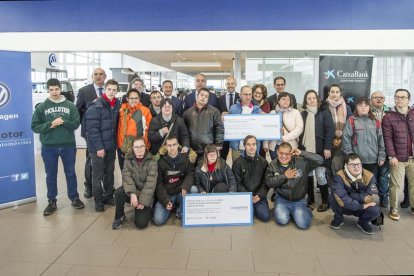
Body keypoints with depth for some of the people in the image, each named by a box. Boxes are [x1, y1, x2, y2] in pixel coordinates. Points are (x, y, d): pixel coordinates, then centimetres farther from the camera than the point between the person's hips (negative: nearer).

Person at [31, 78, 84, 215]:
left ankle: (74, 198, 26)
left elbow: (76, 123, -3)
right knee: (51, 175, 10)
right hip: (49, 146, 0)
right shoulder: (41, 107, 0)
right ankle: (52, 202, 23)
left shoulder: (70, 105, 0)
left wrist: (63, 122, -19)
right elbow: (35, 126, -1)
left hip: (68, 145, 0)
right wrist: (50, 125, -17)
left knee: (70, 173, 12)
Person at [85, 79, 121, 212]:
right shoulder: (95, 107, -13)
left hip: (111, 146, 6)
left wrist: (116, 142, 5)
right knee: (98, 174, 5)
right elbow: (92, 129, -17)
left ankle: (108, 196, 29)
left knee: (109, 172, 15)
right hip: (98, 147, -6)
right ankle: (98, 200, 17)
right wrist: (99, 147, -19)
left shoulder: (117, 105, 5)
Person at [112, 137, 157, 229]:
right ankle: (119, 217, -4)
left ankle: (148, 210, 19)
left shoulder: (152, 162, -9)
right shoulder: (128, 160, -1)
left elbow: (150, 183, -16)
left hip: (145, 196, -2)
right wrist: (132, 194, -30)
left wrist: (143, 201, -22)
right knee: (119, 192, -30)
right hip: (132, 192, 2)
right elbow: (126, 178, -14)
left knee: (141, 223, -16)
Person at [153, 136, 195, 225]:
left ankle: (182, 212, -4)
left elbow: (190, 174, -5)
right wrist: (165, 200, -16)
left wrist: (185, 187, -28)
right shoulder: (161, 162, -4)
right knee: (158, 220, -18)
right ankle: (169, 207, 17)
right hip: (166, 194, -1)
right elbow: (159, 184, -4)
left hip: (181, 192, 1)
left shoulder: (186, 159, -1)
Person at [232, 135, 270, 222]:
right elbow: (237, 182, -4)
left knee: (265, 217, -15)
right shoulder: (238, 162, -3)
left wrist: (259, 195, -13)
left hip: (259, 195, 2)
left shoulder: (263, 162, 5)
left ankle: (254, 207, 16)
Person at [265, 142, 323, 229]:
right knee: (282, 220, -22)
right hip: (282, 199, 1)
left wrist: (302, 153, -24)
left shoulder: (301, 162, -11)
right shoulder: (273, 165, -3)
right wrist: (284, 176, -16)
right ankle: (283, 210, 13)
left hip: (299, 200, -1)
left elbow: (320, 160, -19)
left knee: (303, 224, -16)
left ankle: (305, 211, 18)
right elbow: (268, 182, -8)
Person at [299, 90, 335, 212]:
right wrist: (299, 147, 5)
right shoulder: (302, 114, 11)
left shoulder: (324, 113, 1)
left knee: (320, 175, -3)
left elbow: (329, 131, -6)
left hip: (320, 150, -4)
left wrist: (327, 148, -13)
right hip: (305, 149, 4)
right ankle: (310, 197, 24)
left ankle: (325, 201, 10)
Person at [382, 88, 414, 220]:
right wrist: (391, 156, -13)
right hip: (398, 158, -4)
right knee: (396, 184, 2)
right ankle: (393, 209, 16)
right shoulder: (389, 117, -4)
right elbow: (387, 138, -8)